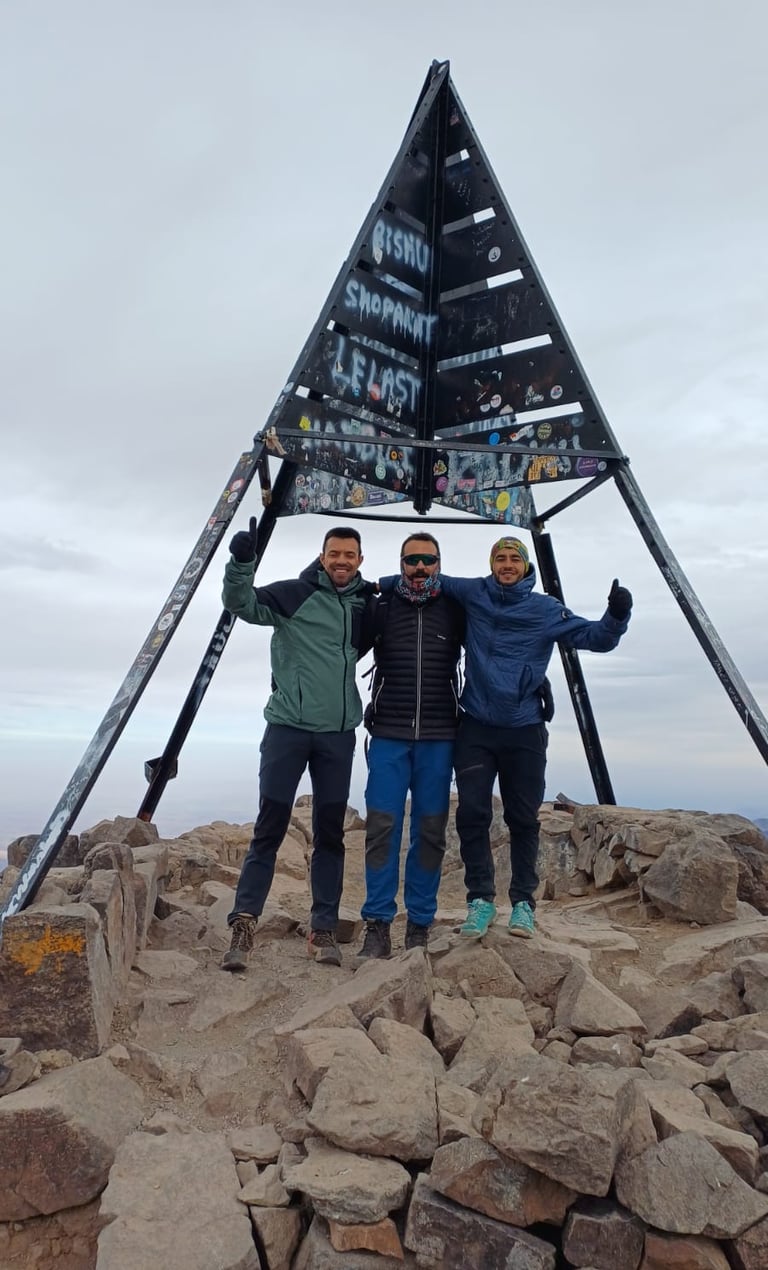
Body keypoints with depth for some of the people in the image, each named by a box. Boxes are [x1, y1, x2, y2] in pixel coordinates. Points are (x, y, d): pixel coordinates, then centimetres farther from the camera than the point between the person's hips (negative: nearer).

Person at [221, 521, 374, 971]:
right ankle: (244, 923, 6)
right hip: (288, 726, -3)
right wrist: (242, 561, -31)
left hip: (338, 732, 3)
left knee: (331, 832, 6)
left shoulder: (366, 606, 10)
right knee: (270, 827, -2)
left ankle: (324, 929, 15)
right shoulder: (295, 594, -1)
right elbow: (241, 603, -13)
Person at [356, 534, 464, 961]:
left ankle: (420, 927, 14)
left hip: (438, 738, 0)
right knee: (382, 826, -5)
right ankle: (378, 926, 4)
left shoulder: (456, 611, 7)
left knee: (430, 830, 3)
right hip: (388, 736, 0)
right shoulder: (381, 609, 8)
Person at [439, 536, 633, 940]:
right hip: (476, 727, 1)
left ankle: (523, 902, 18)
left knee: (523, 819, 6)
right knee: (472, 814, -1)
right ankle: (480, 898, 12)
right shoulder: (473, 594, 5)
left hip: (525, 730, 0)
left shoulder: (547, 610, 3)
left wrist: (617, 615, -16)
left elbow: (594, 638, 3)